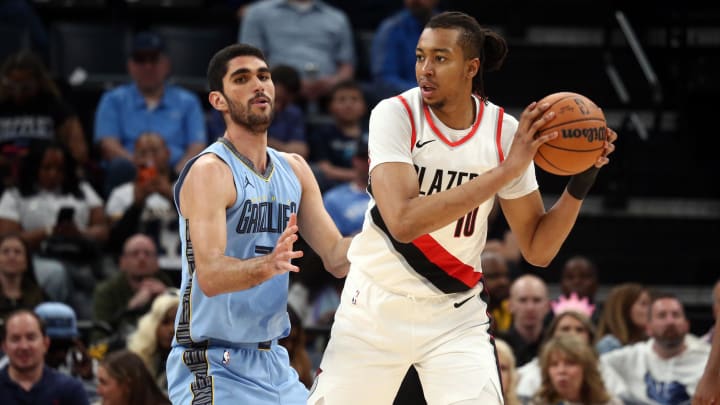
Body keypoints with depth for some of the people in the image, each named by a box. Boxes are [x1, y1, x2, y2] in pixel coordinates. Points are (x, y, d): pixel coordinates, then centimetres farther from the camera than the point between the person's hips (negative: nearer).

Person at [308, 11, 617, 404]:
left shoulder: (505, 132, -7)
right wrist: (505, 171, -31)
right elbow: (403, 221, -32)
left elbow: (537, 250, 0)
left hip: (456, 316, 1)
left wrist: (579, 183, -17)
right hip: (375, 308, -1)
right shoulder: (395, 115, -16)